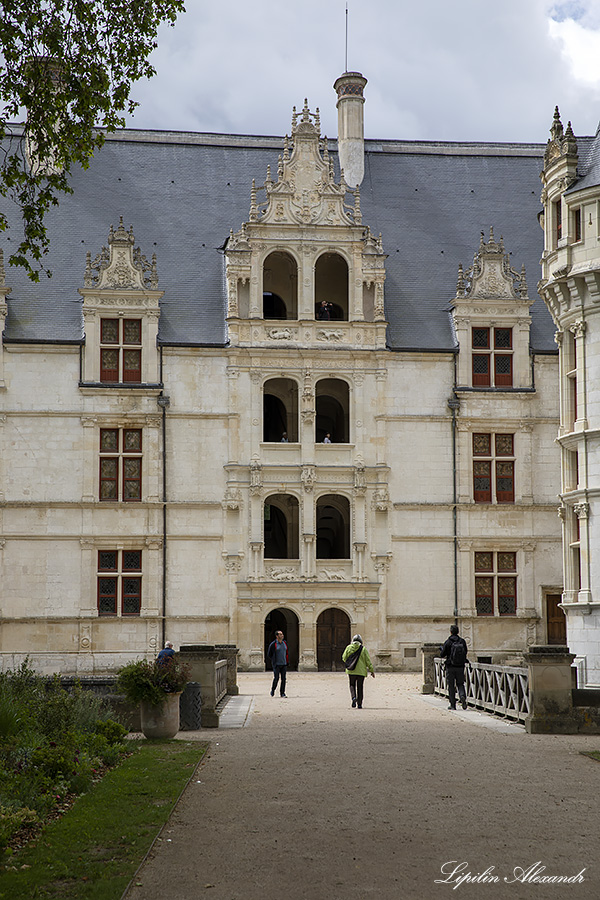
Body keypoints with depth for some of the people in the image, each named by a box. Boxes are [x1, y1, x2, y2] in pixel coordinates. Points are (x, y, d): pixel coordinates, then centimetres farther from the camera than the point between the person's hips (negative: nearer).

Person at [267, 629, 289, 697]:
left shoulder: (284, 643, 8)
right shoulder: (273, 644, -8)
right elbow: (269, 654, 0)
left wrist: (287, 661, 10)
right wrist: (274, 661, 0)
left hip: (284, 664, 5)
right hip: (276, 665, -5)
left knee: (283, 678, 1)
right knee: (276, 678, -7)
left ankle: (282, 693, 6)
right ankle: (272, 690, 16)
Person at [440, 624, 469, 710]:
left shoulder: (448, 642, -10)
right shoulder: (462, 641, -1)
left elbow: (442, 655, -6)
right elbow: (465, 652, 6)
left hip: (450, 667, -2)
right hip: (460, 667, 2)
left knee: (451, 686, 6)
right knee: (460, 684, 13)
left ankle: (452, 704, 7)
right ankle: (462, 696, -15)